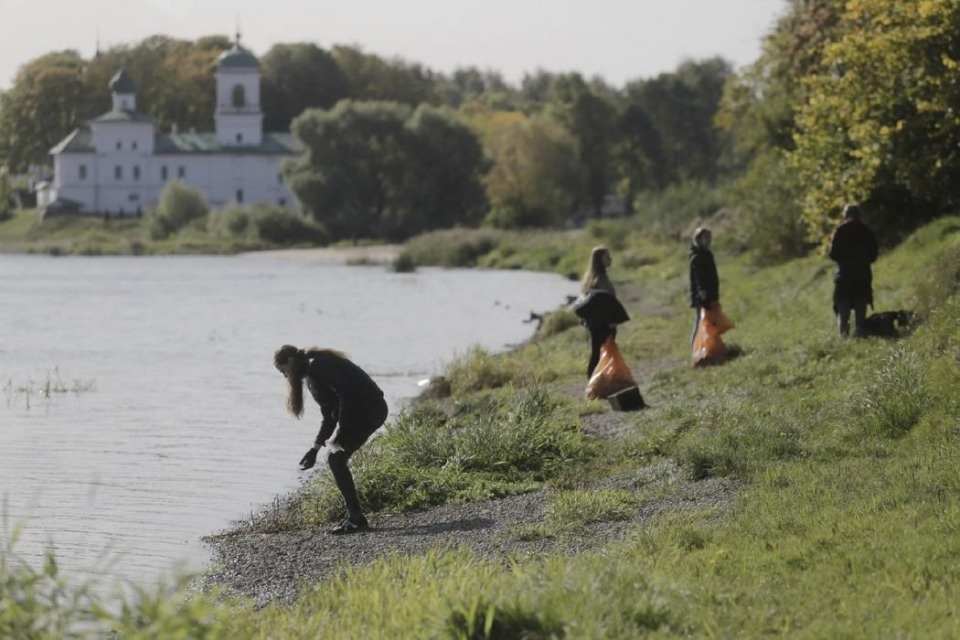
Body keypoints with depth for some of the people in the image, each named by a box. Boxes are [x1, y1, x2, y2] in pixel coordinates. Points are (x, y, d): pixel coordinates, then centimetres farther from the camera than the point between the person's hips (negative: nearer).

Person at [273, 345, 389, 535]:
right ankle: (354, 516, 13)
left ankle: (356, 518, -6)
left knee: (336, 460, -10)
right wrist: (315, 448, 16)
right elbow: (329, 414, 21)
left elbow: (346, 394, -22)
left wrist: (338, 434, -20)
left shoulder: (317, 367, -13)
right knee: (336, 460, 9)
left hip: (369, 410, -10)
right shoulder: (311, 374, 19)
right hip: (365, 411, 10)